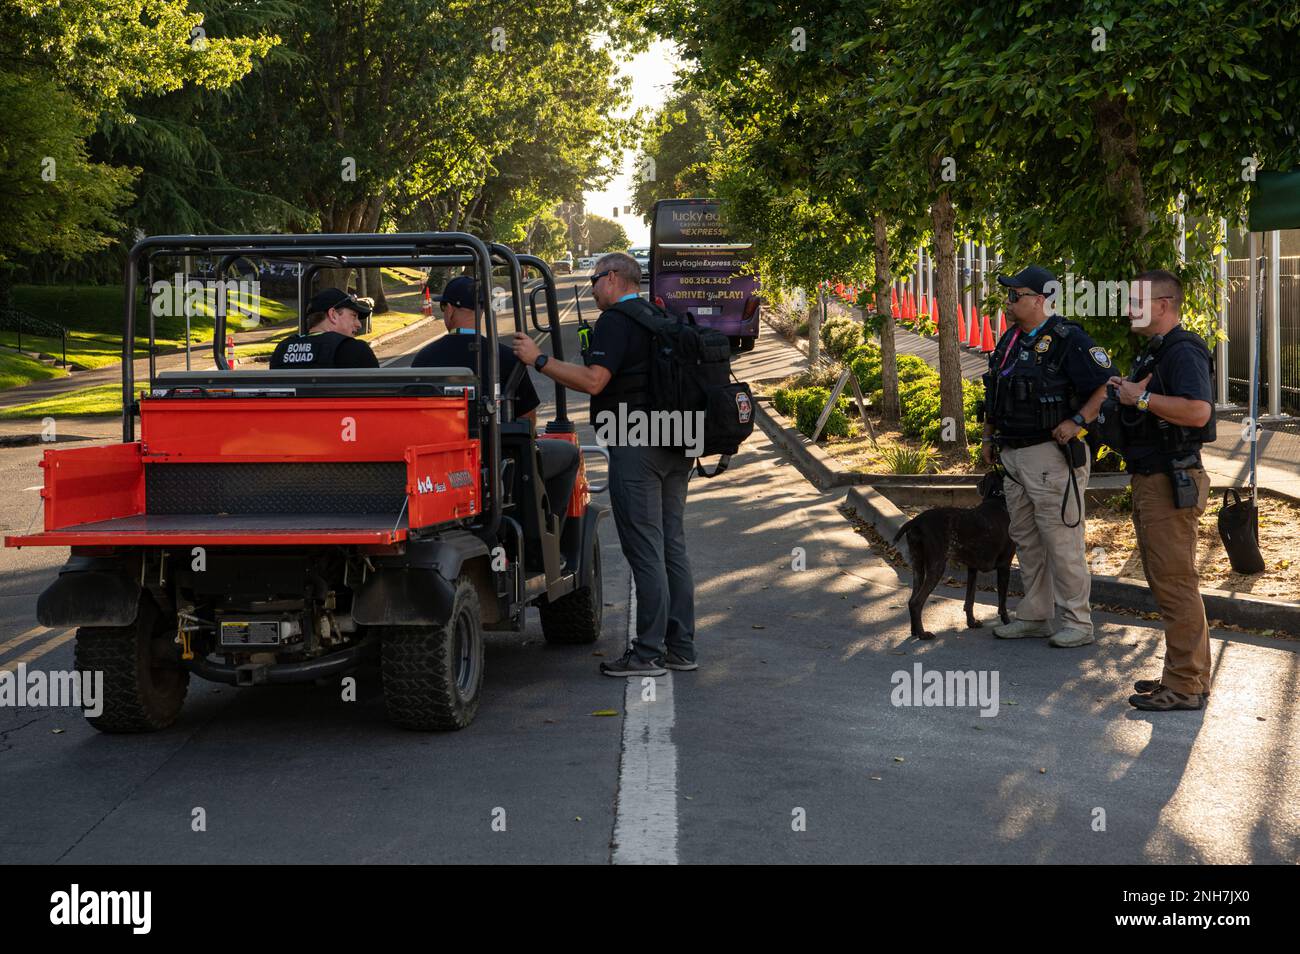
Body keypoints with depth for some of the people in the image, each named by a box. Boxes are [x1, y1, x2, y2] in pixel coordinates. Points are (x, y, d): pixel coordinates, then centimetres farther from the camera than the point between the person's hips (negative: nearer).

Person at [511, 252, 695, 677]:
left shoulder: (616, 320, -10)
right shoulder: (661, 318, 18)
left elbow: (594, 381, -21)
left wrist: (539, 360, -15)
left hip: (636, 445, -9)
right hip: (675, 446, 9)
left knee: (644, 550, -6)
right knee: (672, 546, 12)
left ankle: (649, 653, -4)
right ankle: (681, 646, 15)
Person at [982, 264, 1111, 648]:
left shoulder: (1068, 339, -13)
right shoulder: (1010, 340, 13)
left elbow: (1107, 386, -15)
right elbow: (994, 394, 24)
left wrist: (1077, 421, -23)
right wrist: (988, 437, 20)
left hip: (1051, 455, -9)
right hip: (1013, 455, 9)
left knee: (1062, 540, -5)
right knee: (1026, 540, 14)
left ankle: (1077, 622, 2)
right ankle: (1034, 616, 24)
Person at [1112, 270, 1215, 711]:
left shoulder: (1182, 351, -16)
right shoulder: (1154, 352, 17)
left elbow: (1198, 410, -30)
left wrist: (1140, 397, -22)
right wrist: (1130, 397, 11)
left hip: (1171, 485, -11)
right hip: (1150, 481, 11)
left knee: (1175, 584, -8)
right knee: (1167, 582, 15)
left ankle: (1185, 686, -4)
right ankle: (1187, 675, 23)